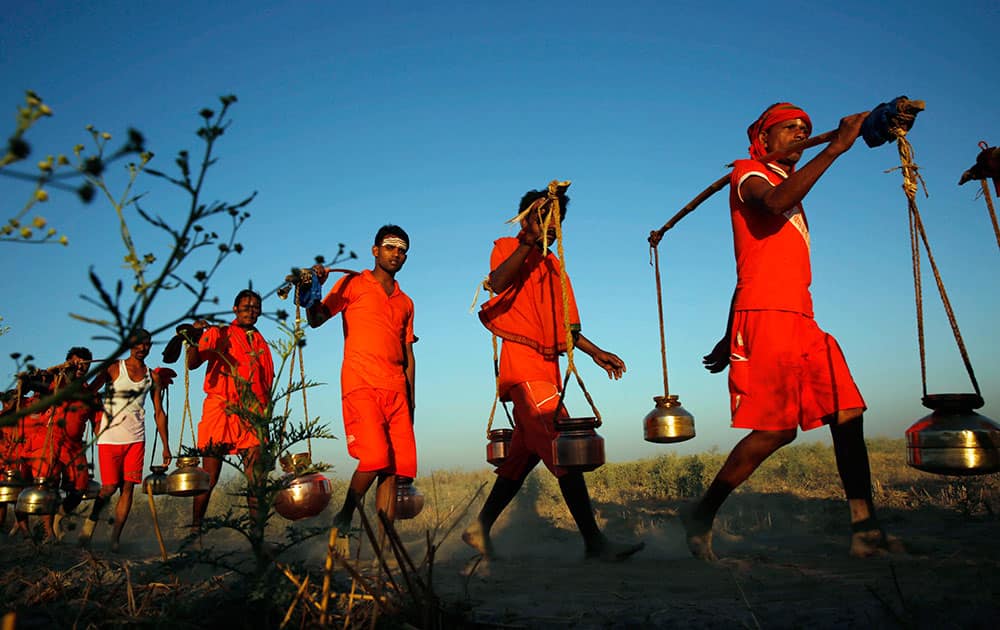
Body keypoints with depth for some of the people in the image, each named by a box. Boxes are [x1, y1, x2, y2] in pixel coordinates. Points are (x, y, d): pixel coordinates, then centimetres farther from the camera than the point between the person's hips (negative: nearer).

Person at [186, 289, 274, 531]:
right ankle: (195, 529, 10)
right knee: (209, 477, -2)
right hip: (220, 411, -3)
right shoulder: (218, 334, 7)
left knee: (256, 478, -4)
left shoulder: (261, 343, 20)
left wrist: (265, 411, 12)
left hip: (252, 416, 3)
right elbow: (192, 363, -6)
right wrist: (195, 339, -24)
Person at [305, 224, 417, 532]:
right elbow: (316, 319, 1)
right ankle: (343, 518, 7)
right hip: (361, 385, -5)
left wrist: (411, 399, 14)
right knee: (376, 458, -18)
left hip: (396, 391, 5)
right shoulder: (353, 284, 10)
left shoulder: (405, 303, 23)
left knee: (396, 467, -3)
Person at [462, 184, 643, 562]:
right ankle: (593, 542, -9)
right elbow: (497, 283, -22)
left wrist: (596, 353, 15)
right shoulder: (508, 248, 2)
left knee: (523, 456, 10)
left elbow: (564, 323, 24)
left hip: (546, 370, 8)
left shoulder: (552, 264, 23)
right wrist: (532, 240, -27)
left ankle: (480, 530, 21)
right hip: (523, 366, -8)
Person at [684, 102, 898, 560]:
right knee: (777, 429, -12)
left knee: (848, 415, -2)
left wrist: (731, 337, 23)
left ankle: (865, 530, 0)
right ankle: (701, 516, 1)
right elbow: (776, 202, -22)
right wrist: (836, 147, -18)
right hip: (765, 318, -9)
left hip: (802, 321, 9)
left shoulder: (790, 190, 30)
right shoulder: (749, 174, 5)